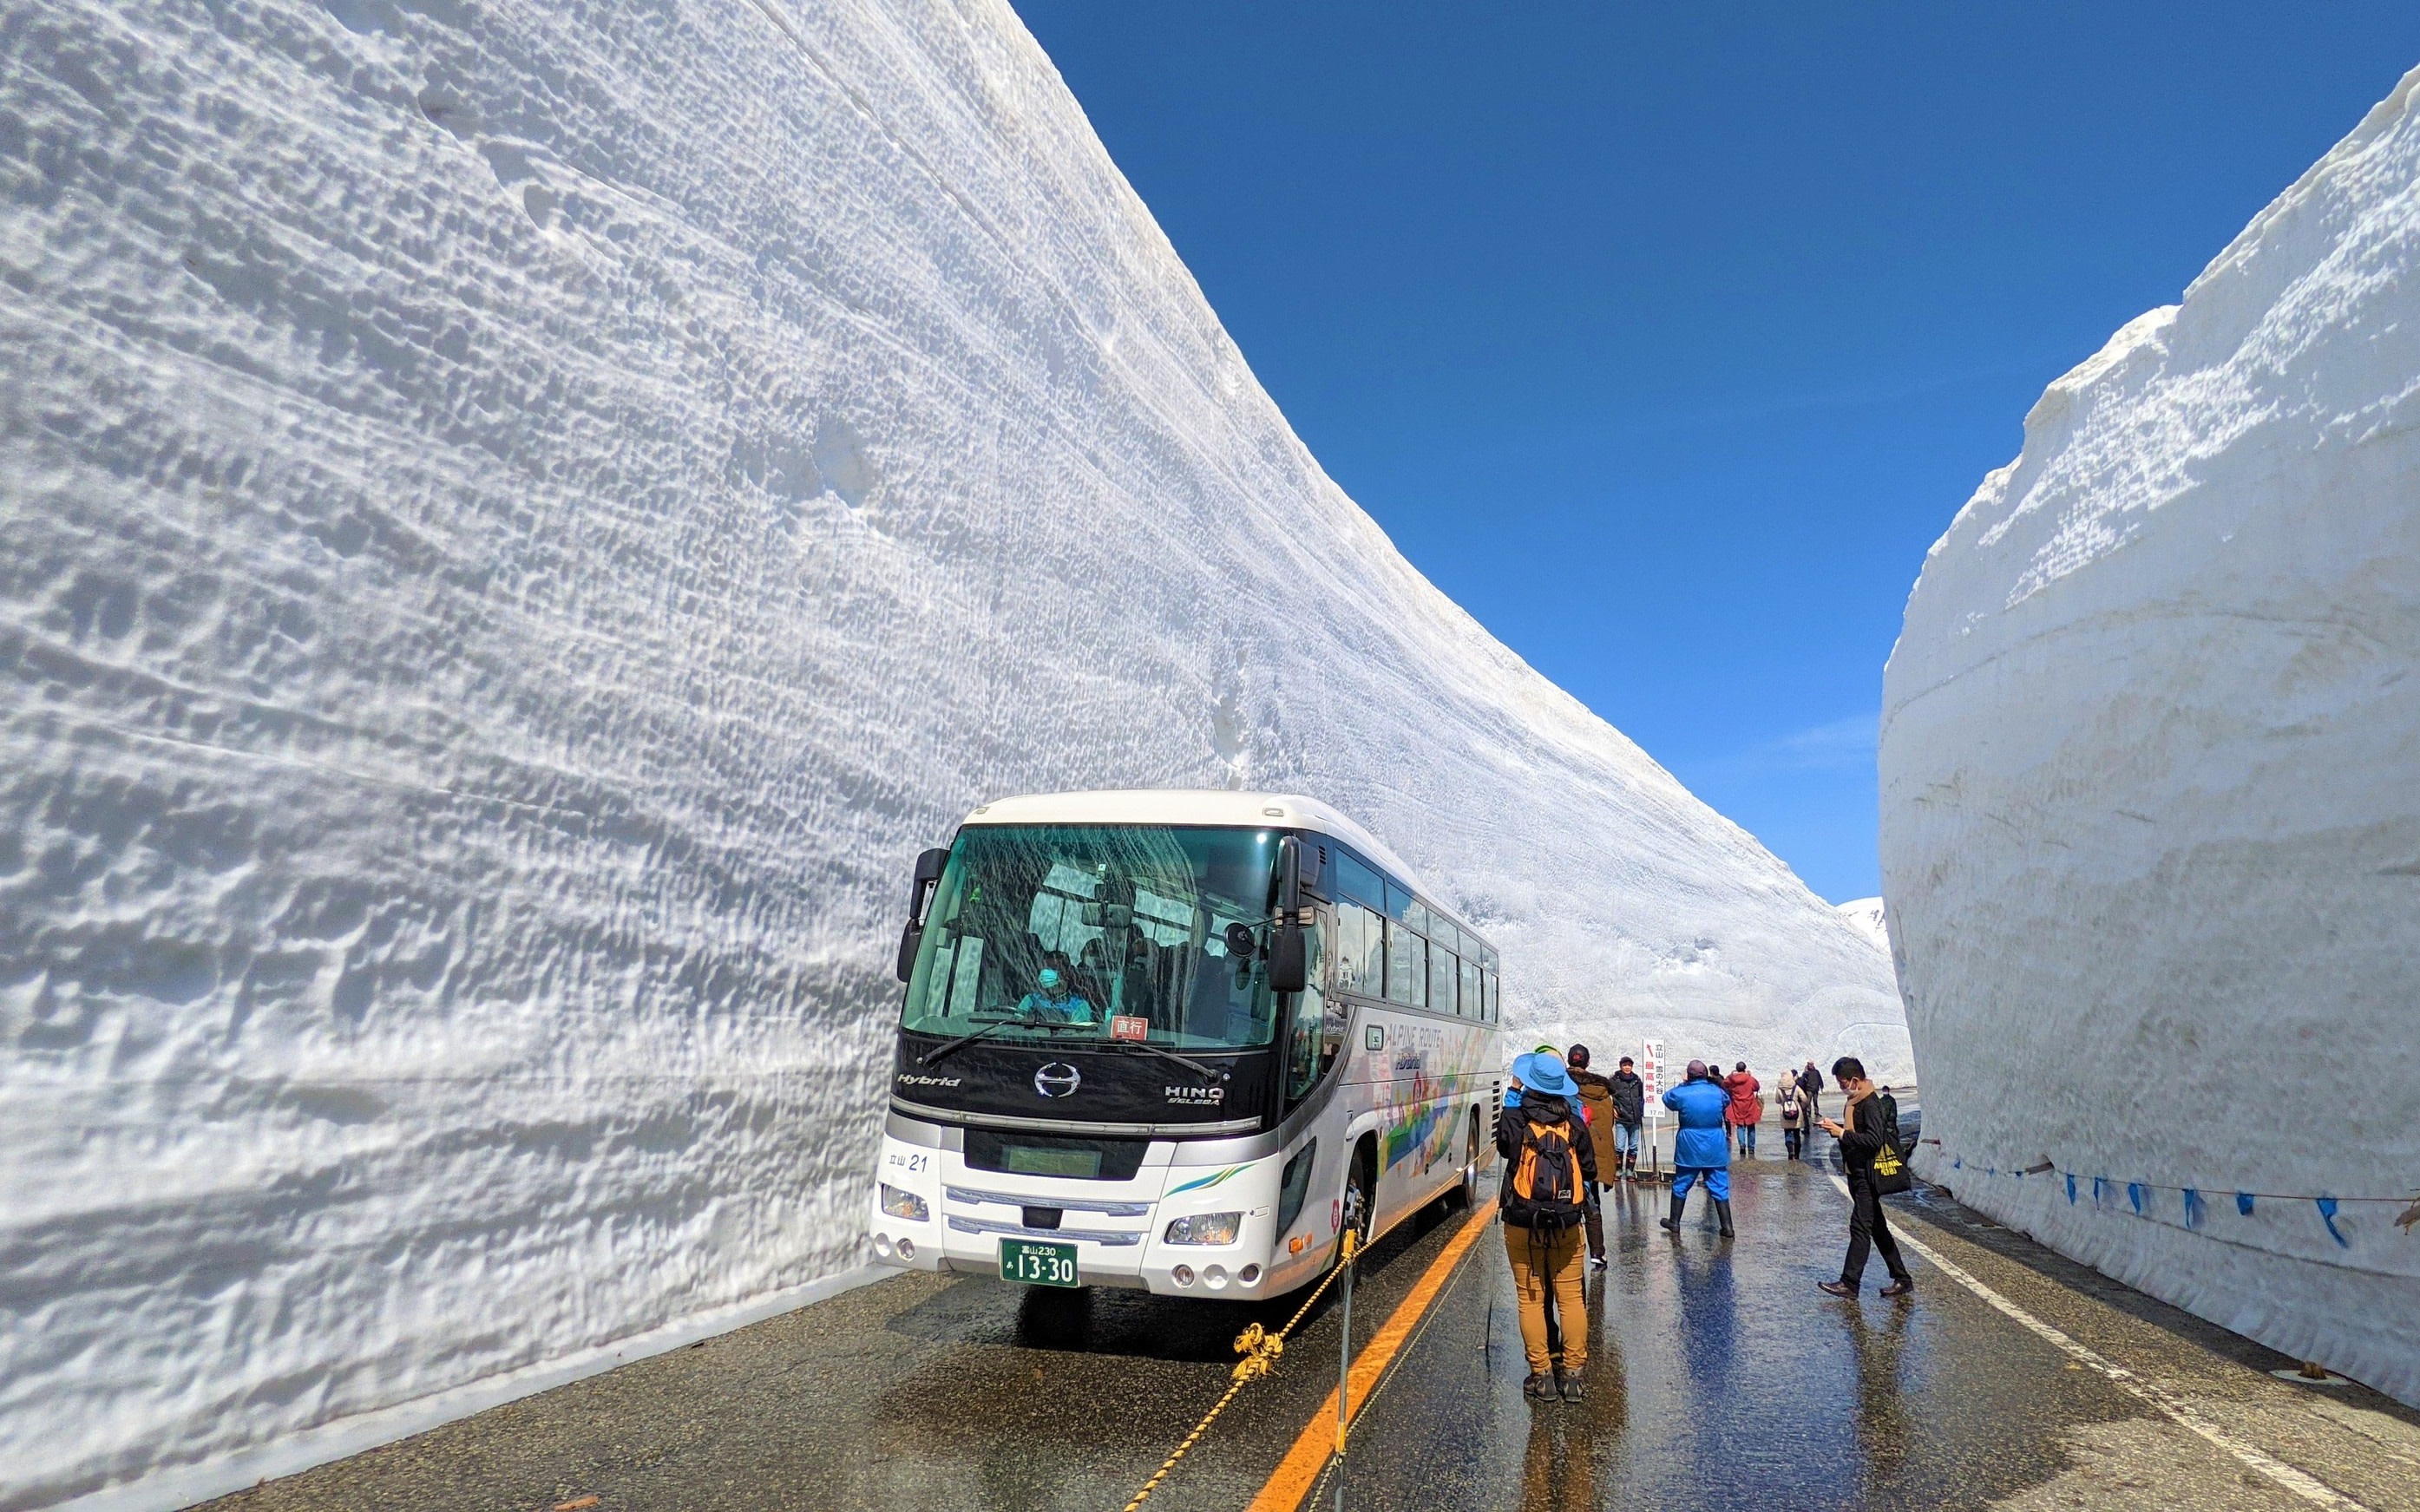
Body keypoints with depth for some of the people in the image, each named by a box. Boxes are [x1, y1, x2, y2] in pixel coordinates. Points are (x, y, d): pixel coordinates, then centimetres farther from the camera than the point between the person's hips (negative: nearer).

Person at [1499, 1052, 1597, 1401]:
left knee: (1531, 1298, 7)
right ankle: (1572, 1373, 14)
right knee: (1570, 1297, 11)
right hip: (1567, 1224, 2)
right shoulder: (1573, 1124, -4)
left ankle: (1541, 1375, 11)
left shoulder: (1514, 1120, -10)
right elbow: (1590, 1171, 4)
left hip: (1523, 1224, -2)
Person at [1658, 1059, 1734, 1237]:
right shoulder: (1717, 1092, -4)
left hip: (1689, 1150, -1)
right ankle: (1727, 1227, 2)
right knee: (1720, 1189, 6)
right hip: (1715, 1150, 1)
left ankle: (1674, 1222, 20)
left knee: (1680, 1186, 12)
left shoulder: (1682, 1093, -10)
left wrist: (1683, 1084, 17)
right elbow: (1727, 1102, 19)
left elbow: (1667, 1098, 11)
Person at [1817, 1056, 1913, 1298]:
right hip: (1859, 1175, 10)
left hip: (1866, 1176, -10)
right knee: (1877, 1227, 14)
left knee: (1860, 1227, -7)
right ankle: (1901, 1279, 22)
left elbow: (1874, 1140, -26)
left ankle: (1849, 1283, -5)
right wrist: (1837, 1128, 6)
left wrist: (1842, 1133, -23)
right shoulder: (1856, 1101, 12)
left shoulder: (1870, 1104, -18)